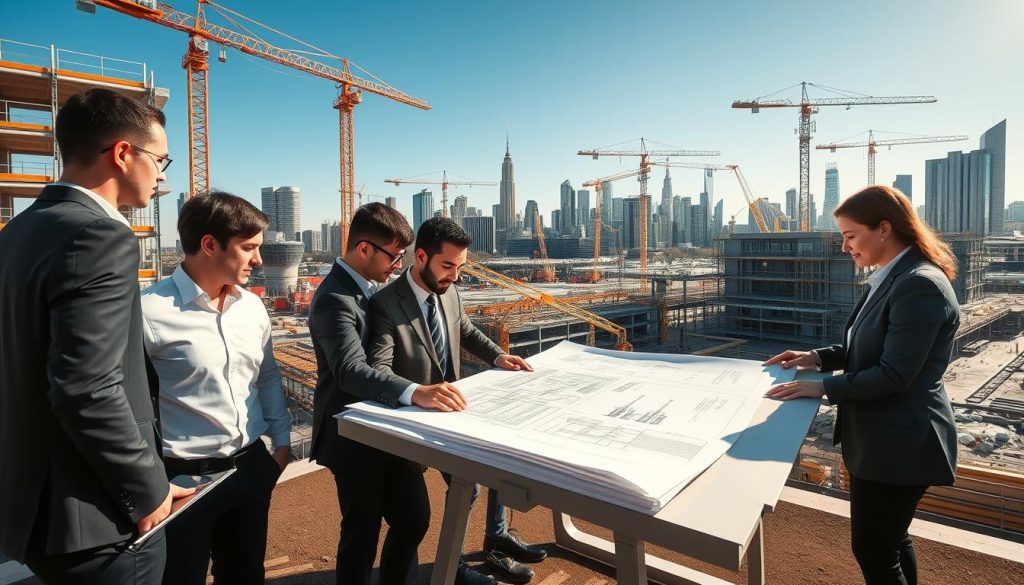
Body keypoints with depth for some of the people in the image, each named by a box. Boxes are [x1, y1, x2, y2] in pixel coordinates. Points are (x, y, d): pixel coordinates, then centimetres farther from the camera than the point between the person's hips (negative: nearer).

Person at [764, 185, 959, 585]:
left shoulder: (919, 285, -23)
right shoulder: (893, 279, 9)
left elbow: (894, 374, -25)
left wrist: (824, 388, -18)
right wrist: (817, 357, 6)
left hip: (899, 442, -10)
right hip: (884, 437, 10)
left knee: (872, 550, 5)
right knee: (890, 540, 24)